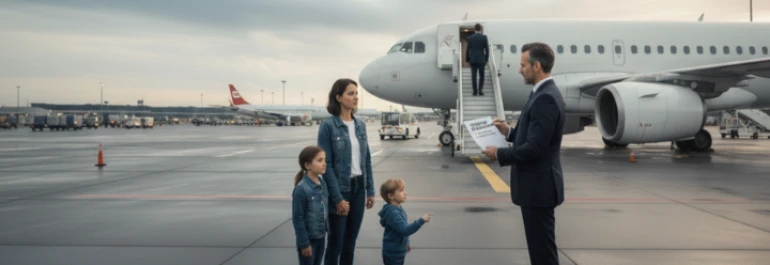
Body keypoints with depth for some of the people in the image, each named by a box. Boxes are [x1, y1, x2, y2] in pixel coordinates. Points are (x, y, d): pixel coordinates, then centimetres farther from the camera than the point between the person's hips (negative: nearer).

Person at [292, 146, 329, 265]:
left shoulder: (322, 184, 1)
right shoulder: (301, 189, -22)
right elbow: (297, 218, -19)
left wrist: (327, 229, 13)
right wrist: (304, 242, -16)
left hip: (321, 236, 7)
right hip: (308, 238, -7)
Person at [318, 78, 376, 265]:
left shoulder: (360, 125, 7)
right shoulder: (328, 126, -12)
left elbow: (367, 160, 11)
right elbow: (326, 165, -14)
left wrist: (370, 190, 7)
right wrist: (338, 198, -17)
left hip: (358, 188, 6)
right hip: (340, 189, -6)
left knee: (350, 241, 14)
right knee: (335, 242, 4)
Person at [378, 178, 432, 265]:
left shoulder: (398, 209, 4)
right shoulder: (393, 213, -27)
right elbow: (405, 230, -35)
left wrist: (406, 243, 26)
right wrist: (421, 221, -38)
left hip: (399, 251, 10)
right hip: (392, 253, -10)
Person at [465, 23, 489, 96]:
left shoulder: (470, 38, 1)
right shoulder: (484, 37, -1)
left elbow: (467, 50, 1)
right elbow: (487, 49, -2)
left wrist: (467, 60, 9)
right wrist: (486, 59, 5)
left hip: (472, 60, 1)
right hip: (481, 60, -1)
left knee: (473, 76, 3)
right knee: (481, 76, 9)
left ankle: (475, 91, 2)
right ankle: (480, 90, -5)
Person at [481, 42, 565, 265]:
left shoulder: (545, 98, -21)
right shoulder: (544, 94, 12)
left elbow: (535, 148, -25)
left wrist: (499, 154, -14)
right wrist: (509, 132, 9)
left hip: (538, 186, -10)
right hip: (536, 184, 10)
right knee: (539, 246, 19)